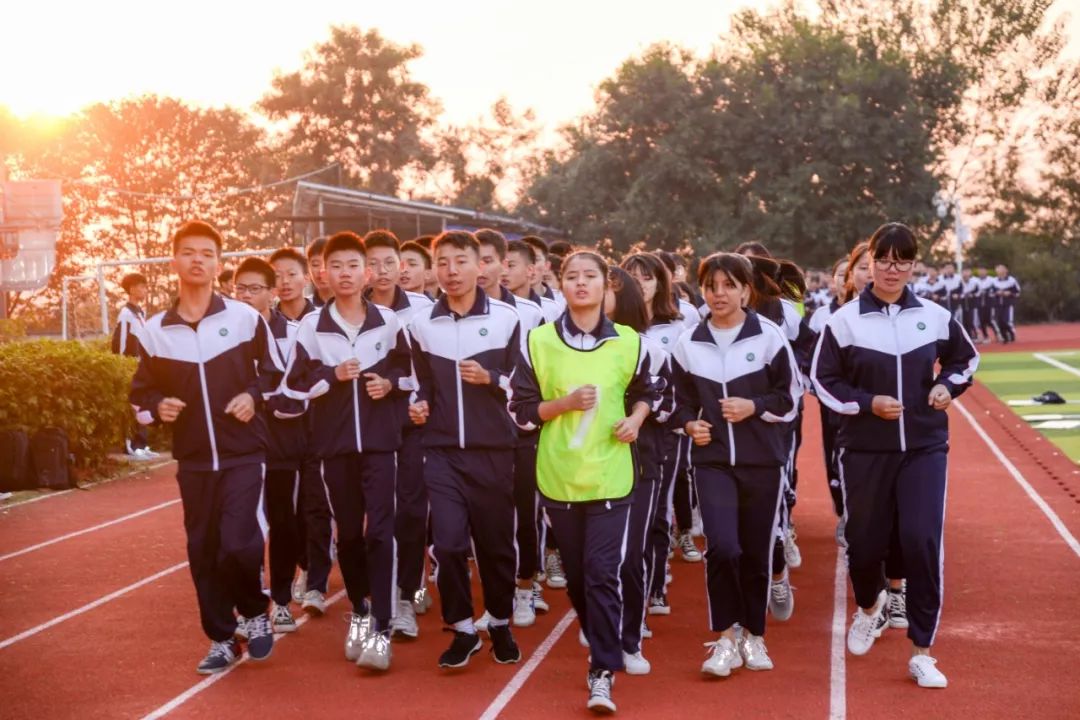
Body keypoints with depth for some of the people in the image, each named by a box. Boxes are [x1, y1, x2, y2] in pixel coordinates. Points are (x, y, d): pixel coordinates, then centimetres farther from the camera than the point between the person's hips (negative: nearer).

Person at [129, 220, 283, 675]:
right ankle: (221, 640, 22)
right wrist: (157, 407, -10)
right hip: (193, 459, 3)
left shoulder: (245, 317, -4)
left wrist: (254, 396, -10)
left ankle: (256, 613, 14)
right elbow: (140, 391, 10)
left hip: (244, 453, -3)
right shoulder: (155, 331, 1)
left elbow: (276, 372, 7)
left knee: (238, 543, -14)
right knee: (203, 551, 7)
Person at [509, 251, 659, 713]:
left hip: (610, 476, -1)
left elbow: (644, 393, 18)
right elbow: (521, 410, 1)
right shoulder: (538, 341, -1)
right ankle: (601, 648, 31)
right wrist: (563, 403, -15)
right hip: (559, 476, 1)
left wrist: (635, 420, -2)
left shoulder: (628, 342, 2)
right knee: (576, 575, 11)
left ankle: (603, 673, -7)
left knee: (602, 573, -10)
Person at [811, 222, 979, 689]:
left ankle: (922, 652, -1)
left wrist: (947, 386, -3)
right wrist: (867, 403, -14)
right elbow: (823, 380, 0)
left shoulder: (936, 317, 2)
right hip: (865, 449, 0)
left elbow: (966, 358, 17)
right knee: (864, 539, 8)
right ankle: (870, 606, 45)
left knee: (923, 541, -11)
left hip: (925, 447, 0)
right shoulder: (844, 321, -4)